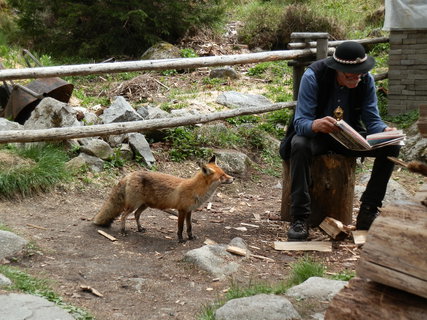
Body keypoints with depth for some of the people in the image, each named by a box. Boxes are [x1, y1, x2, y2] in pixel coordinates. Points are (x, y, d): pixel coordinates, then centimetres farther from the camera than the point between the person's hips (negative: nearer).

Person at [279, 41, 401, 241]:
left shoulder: (366, 81, -12)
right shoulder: (313, 76, -24)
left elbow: (372, 120, -9)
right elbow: (300, 122, -28)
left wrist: (385, 130, -33)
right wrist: (316, 125, -52)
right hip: (315, 134, -4)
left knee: (391, 147, -18)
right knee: (299, 145, -39)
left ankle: (368, 213, -9)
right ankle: (300, 218, -33)